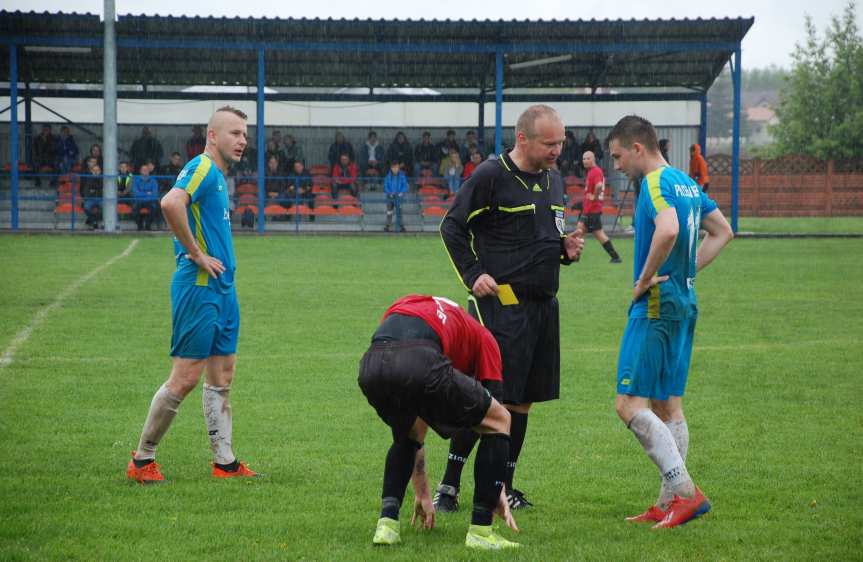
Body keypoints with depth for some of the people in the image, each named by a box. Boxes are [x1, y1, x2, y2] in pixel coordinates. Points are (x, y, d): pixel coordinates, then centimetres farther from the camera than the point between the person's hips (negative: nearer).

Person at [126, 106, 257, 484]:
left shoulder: (218, 176, 17)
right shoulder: (202, 168, -13)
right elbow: (171, 203, -31)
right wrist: (197, 255, -23)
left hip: (222, 289, 10)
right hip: (198, 286, -10)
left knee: (221, 377, 10)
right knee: (185, 377, -7)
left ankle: (224, 462, 14)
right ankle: (142, 460, 2)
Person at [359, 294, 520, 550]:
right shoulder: (482, 339, 34)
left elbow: (415, 430, 50)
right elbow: (493, 417, 32)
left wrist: (422, 493, 56)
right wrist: (499, 491, 38)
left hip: (371, 364, 5)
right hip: (419, 363, -5)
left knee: (405, 437, 37)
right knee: (500, 421, 19)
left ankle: (387, 524, 22)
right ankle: (480, 531, 17)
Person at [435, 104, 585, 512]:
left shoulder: (554, 180, 15)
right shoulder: (492, 176, -8)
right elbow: (452, 226, -3)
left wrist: (567, 249, 5)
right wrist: (473, 275, -10)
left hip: (543, 304, 7)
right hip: (500, 303, -7)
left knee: (522, 401, 9)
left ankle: (503, 488, 18)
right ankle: (448, 486, -1)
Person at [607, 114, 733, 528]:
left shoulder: (656, 184, -15)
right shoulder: (686, 183, 14)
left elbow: (668, 231, -34)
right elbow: (722, 232, 24)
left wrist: (645, 279, -21)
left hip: (656, 307, -10)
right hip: (684, 305, 10)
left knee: (629, 404, -10)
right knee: (667, 405, 12)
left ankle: (686, 492, -15)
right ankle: (669, 503, 14)